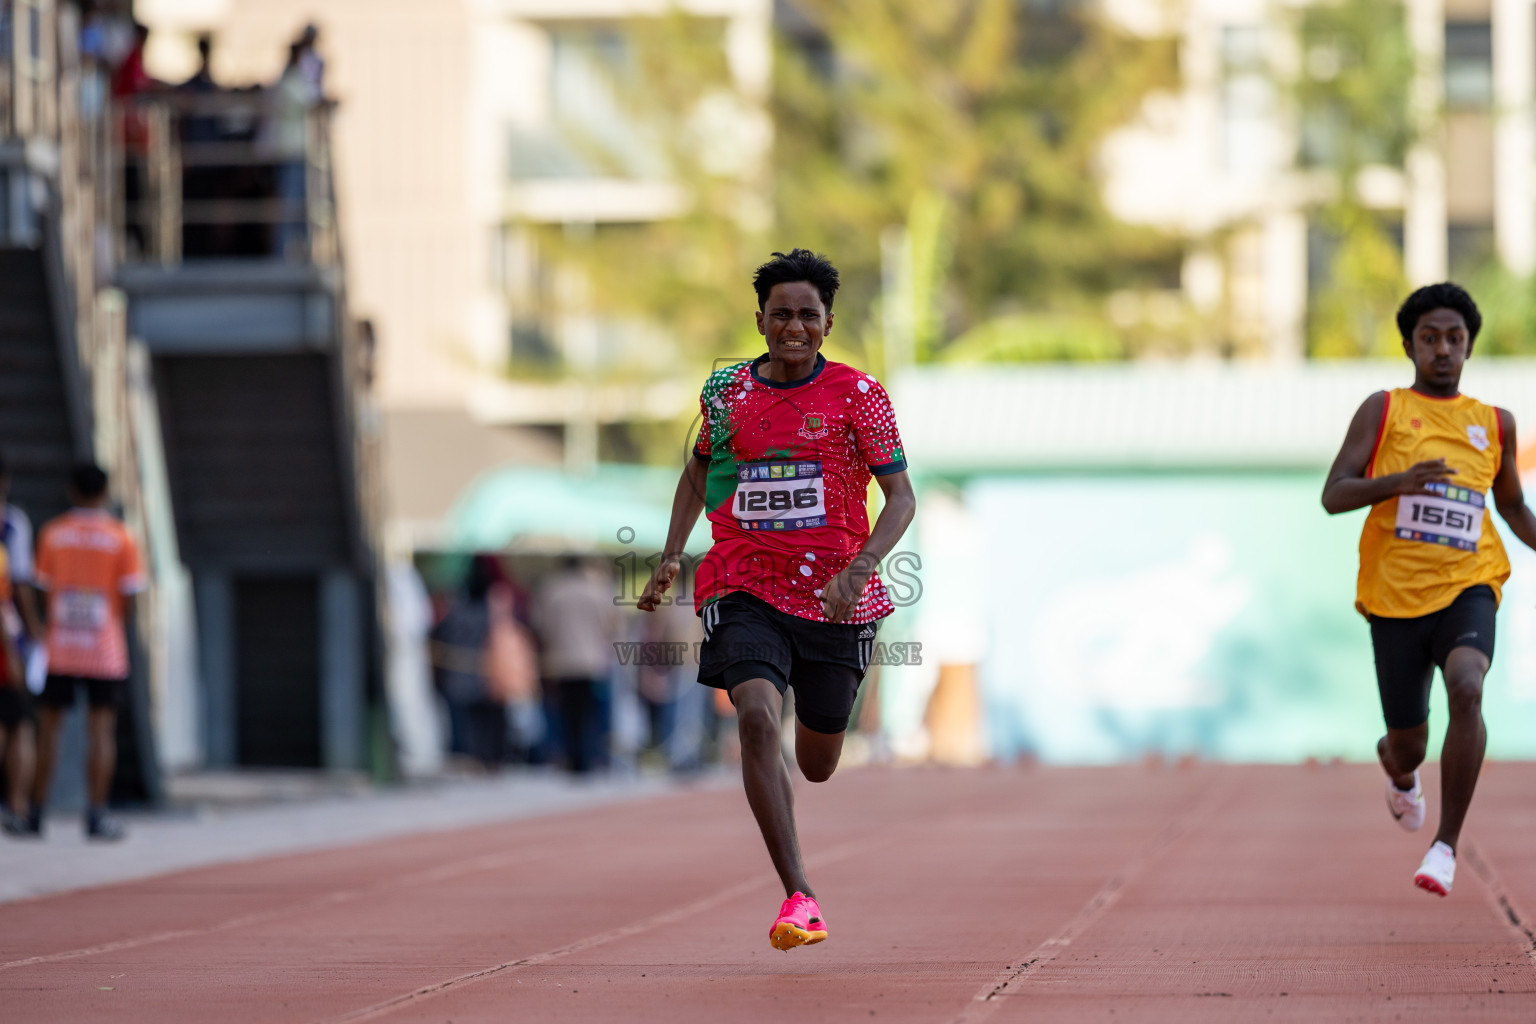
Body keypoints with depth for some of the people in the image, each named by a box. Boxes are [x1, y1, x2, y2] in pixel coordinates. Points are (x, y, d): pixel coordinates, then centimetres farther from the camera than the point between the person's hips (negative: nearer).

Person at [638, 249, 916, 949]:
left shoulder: (858, 395, -5)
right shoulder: (727, 391, 4)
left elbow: (901, 499, -6)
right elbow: (700, 467, 22)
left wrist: (858, 569, -22)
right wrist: (672, 556, 11)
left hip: (834, 598, 0)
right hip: (744, 589, 1)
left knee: (817, 766, 11)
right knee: (757, 716, -26)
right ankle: (798, 897, -26)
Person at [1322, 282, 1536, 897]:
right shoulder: (1382, 410, 3)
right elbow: (1333, 496, -5)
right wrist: (1398, 481, -23)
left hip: (1467, 588, 0)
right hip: (1396, 595, 0)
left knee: (1466, 688, -30)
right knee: (1408, 742, 7)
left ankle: (1447, 845, -23)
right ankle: (1399, 769, 49)